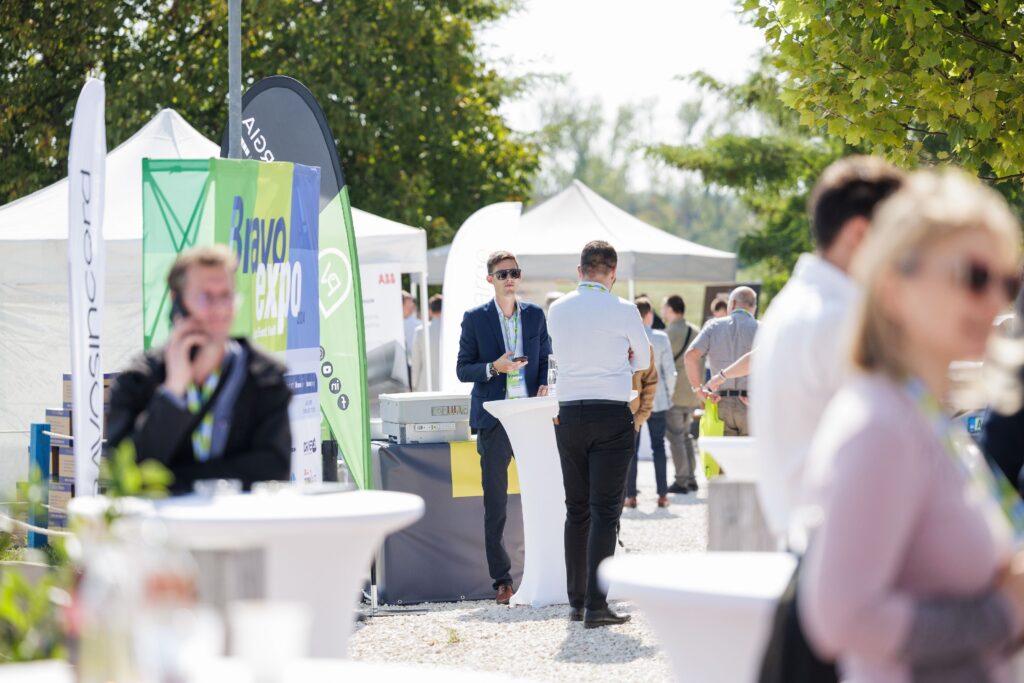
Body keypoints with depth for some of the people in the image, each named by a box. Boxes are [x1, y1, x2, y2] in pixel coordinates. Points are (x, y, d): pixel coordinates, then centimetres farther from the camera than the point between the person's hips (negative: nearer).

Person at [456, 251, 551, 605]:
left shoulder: (535, 315, 10)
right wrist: (494, 368, -16)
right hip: (494, 419, -2)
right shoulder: (475, 319, 2)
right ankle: (501, 579, 5)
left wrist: (544, 384, -3)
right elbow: (462, 369, 2)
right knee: (495, 503, 0)